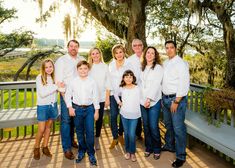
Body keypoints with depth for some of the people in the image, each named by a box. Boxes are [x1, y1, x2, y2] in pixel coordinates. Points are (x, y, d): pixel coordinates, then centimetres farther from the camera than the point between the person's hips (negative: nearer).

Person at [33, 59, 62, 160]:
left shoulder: (54, 77, 0)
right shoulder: (39, 78, -13)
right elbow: (42, 93, -21)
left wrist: (61, 87, -24)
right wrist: (56, 86, -20)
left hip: (53, 105, 4)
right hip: (43, 106, -4)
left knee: (48, 127, 15)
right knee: (41, 129, 2)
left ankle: (45, 147, 30)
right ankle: (36, 148, 24)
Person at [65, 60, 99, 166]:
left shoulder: (92, 82, -1)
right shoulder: (73, 82, 0)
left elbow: (95, 97, 1)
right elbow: (68, 95, 6)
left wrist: (96, 111, 0)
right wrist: (70, 108, -1)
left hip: (89, 108, -1)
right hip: (77, 108, 1)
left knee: (90, 132, 0)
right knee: (79, 132, 12)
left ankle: (91, 153, 17)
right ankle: (81, 151, 30)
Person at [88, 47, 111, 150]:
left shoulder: (105, 66, 4)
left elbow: (107, 84, 5)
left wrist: (107, 98, 1)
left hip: (101, 98, 1)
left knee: (99, 119, 8)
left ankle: (97, 139, 25)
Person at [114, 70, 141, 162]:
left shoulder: (137, 88, -5)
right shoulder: (122, 89, 1)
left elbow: (138, 101, -2)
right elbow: (116, 94, 20)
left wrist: (138, 112, -7)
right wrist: (119, 102, 7)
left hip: (134, 115, -2)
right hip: (124, 114, 2)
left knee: (132, 134, -4)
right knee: (126, 133, 12)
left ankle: (132, 152, 15)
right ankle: (127, 151, 28)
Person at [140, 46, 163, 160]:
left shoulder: (158, 67, -4)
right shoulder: (143, 68, 13)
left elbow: (156, 85, -12)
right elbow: (141, 83, 11)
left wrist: (149, 99, -19)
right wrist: (141, 98, 3)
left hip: (154, 101, -5)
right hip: (142, 101, 5)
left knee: (153, 127, -3)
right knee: (146, 126, 10)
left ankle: (157, 149, 17)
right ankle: (148, 147, 26)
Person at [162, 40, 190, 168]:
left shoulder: (180, 63, -11)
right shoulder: (165, 63, 11)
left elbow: (184, 84, -16)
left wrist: (176, 101, -17)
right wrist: (163, 97, 10)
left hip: (177, 99, -7)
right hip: (165, 98, 7)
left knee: (178, 128, -3)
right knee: (168, 124, 20)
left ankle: (181, 156, 13)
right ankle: (169, 146, 41)